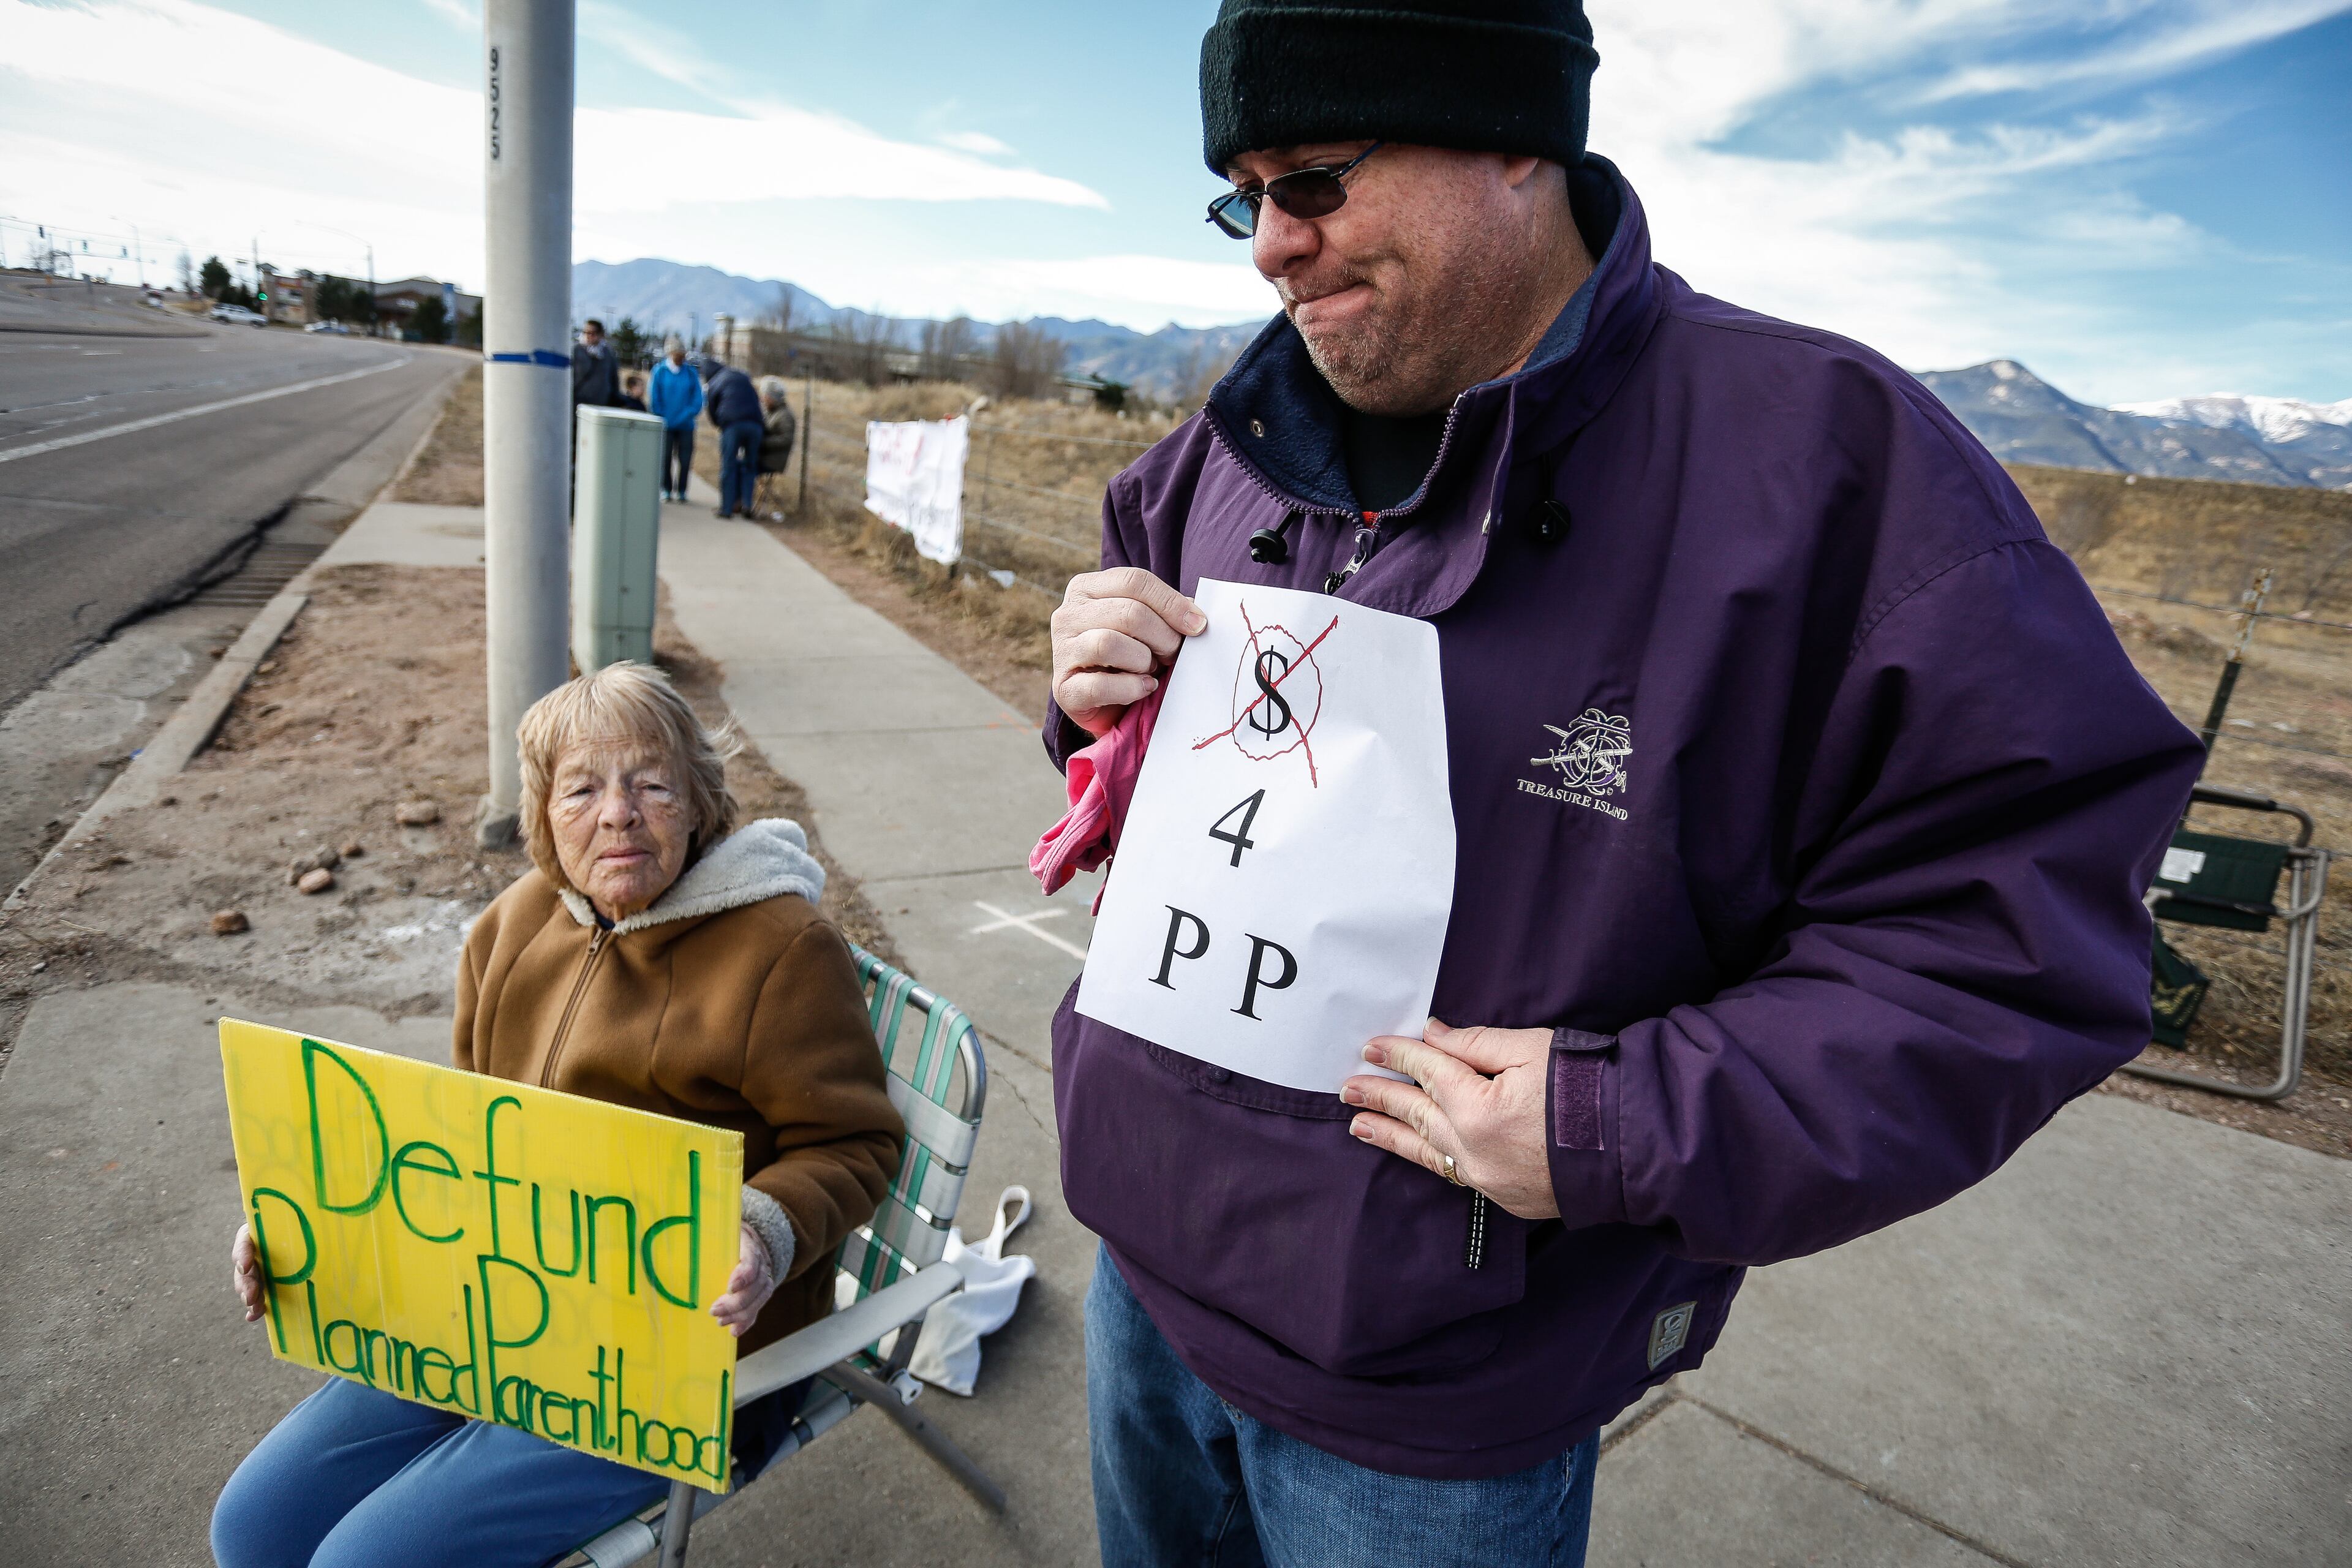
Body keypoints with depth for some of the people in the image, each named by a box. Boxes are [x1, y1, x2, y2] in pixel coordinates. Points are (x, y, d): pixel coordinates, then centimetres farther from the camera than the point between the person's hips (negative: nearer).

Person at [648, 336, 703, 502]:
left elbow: (697, 401, 0)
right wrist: (662, 420, -3)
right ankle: (666, 489, 13)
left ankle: (681, 491, 12)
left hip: (685, 425, 1)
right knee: (665, 458, 0)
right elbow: (655, 399, 2)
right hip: (666, 425, -1)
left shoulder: (691, 373, 3)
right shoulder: (660, 371, 0)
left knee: (685, 459, -1)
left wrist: (685, 416, -9)